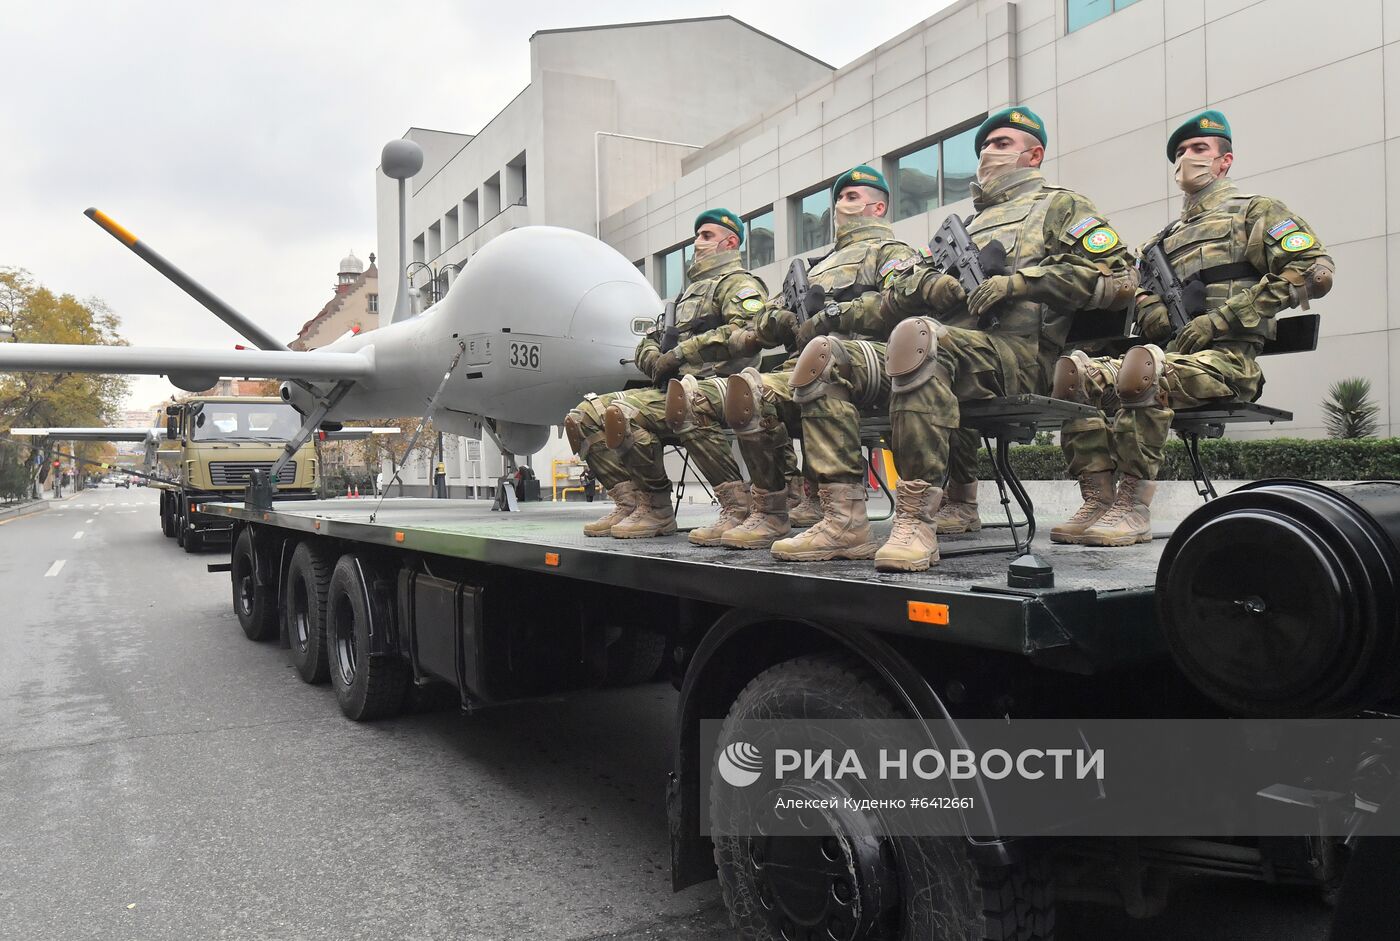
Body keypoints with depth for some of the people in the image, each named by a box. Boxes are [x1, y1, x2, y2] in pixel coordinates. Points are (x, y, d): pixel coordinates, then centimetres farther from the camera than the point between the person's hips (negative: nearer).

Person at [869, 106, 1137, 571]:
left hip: (1019, 355, -6)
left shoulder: (1061, 205, 20)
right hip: (947, 348, 7)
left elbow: (1119, 280, 3)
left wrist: (1020, 281, -5)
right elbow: (893, 299, 29)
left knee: (916, 334, -37)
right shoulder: (967, 223, 38)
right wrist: (926, 282, 4)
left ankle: (918, 520, -39)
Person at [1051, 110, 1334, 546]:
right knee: (1072, 371, -16)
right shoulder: (1166, 238, 29)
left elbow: (1314, 270, -4)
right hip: (1171, 354, 7)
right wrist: (1159, 319, -7)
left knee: (1142, 364, -38)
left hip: (1227, 359, -6)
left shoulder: (1254, 212, 10)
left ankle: (1133, 509, -32)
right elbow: (1140, 297, 20)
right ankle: (1099, 502, -19)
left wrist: (1220, 318, -12)